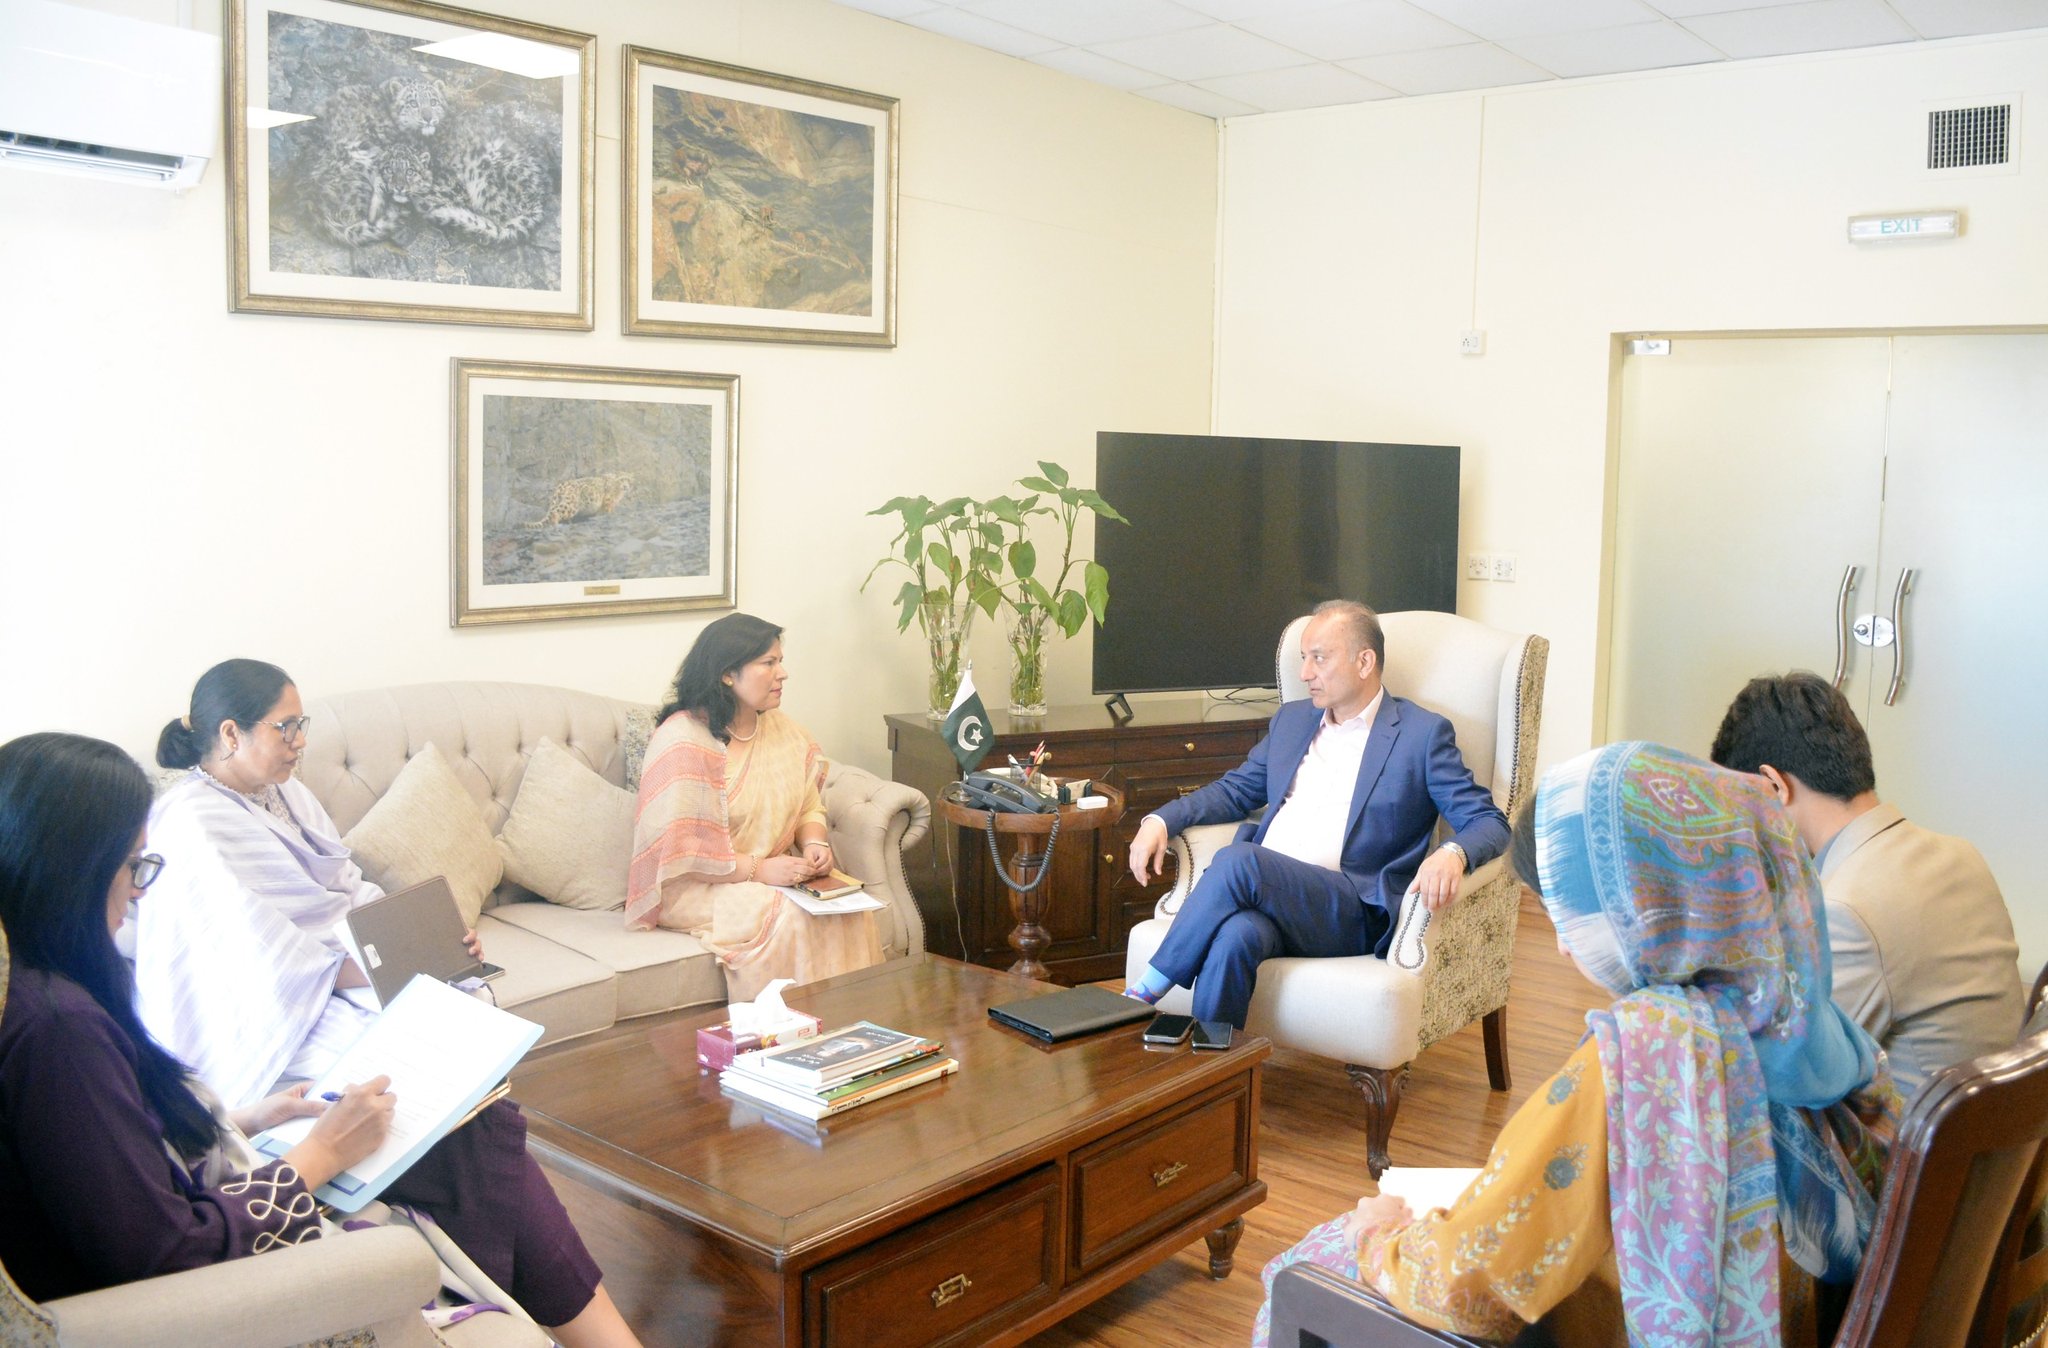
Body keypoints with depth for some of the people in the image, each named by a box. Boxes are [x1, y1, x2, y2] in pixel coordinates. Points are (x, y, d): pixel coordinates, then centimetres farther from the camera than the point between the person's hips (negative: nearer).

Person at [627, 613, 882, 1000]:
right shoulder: (681, 742, -16)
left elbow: (809, 805, 14)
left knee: (850, 910, -20)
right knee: (789, 919, -31)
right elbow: (679, 850, -20)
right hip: (698, 885, -6)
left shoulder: (783, 728, 7)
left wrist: (814, 843, -8)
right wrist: (757, 870, -24)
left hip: (777, 874, 6)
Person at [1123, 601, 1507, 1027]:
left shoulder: (1423, 733, 6)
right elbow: (1234, 790, 28)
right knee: (1235, 934, -34)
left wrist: (1452, 854, -23)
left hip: (1353, 910, -4)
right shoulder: (1292, 720, 24)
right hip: (1262, 895, 4)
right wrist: (1161, 821, 10)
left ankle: (1150, 987, -18)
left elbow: (1488, 821, 1)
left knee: (1237, 860, -31)